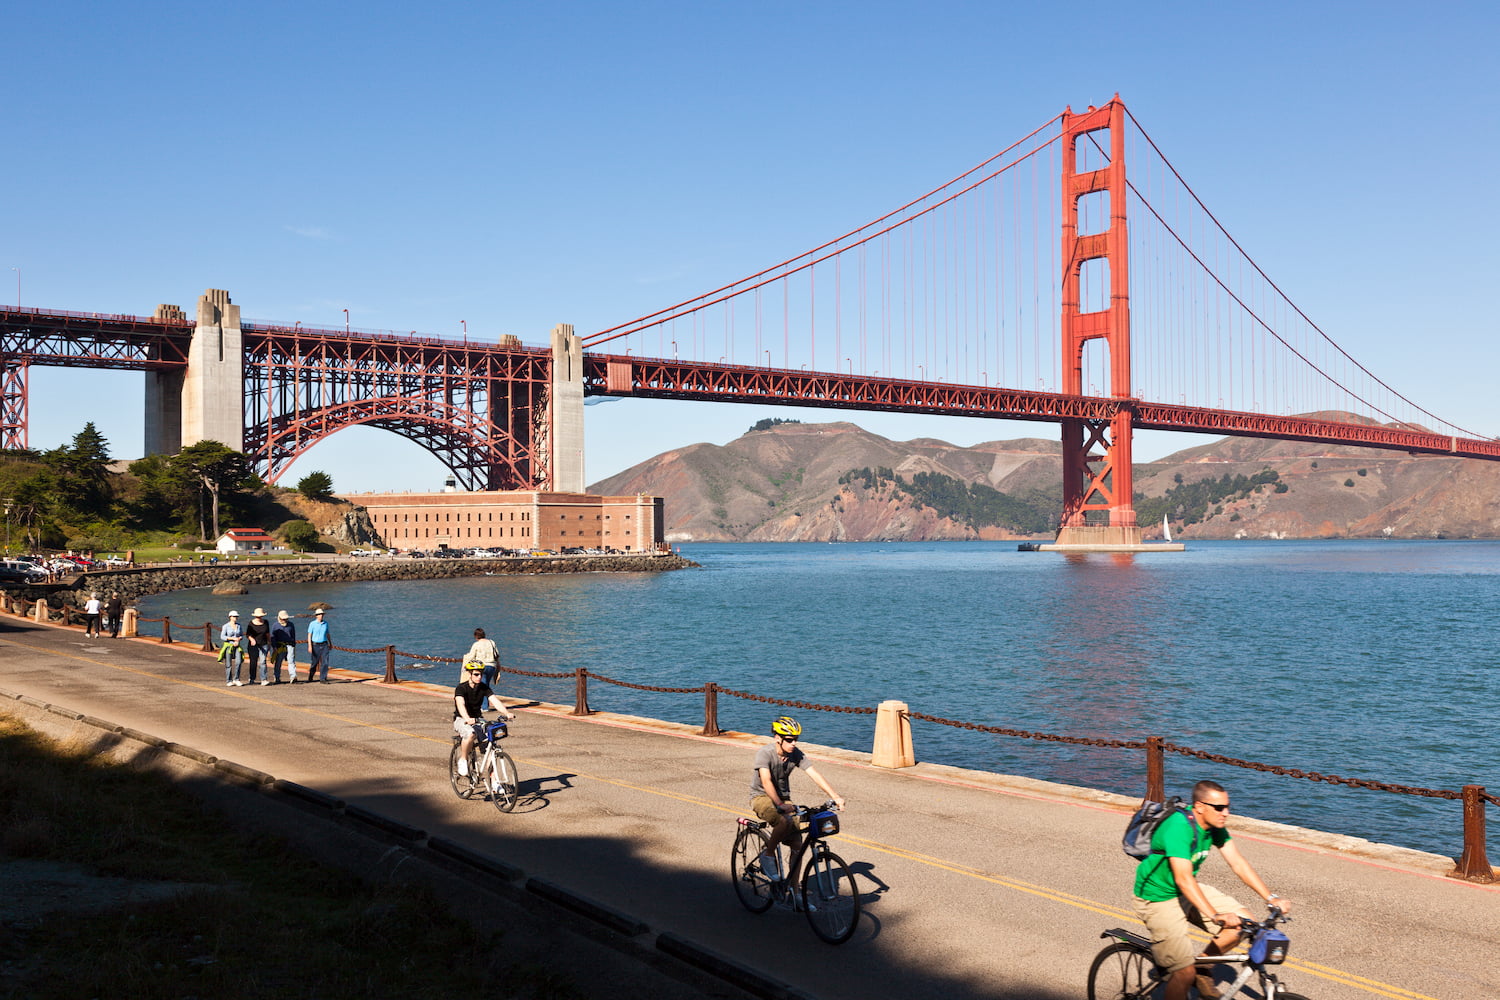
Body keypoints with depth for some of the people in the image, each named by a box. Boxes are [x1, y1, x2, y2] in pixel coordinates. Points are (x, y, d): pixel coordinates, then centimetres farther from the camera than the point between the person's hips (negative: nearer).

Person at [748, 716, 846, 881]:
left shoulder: (796, 754, -7)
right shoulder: (765, 753, -22)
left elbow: (815, 775, -13)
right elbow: (766, 781, -33)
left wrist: (835, 797, -25)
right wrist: (780, 805, -44)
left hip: (783, 798, 5)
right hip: (761, 797, -5)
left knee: (797, 845, -9)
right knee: (785, 822, -35)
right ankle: (768, 855, -10)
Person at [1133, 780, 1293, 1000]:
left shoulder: (1215, 825, -6)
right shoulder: (1179, 827, -31)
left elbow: (1238, 863, -3)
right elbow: (1183, 879, -38)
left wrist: (1272, 898, -11)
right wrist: (1216, 916, -45)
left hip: (1188, 891, 8)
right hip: (1159, 898, -8)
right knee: (1185, 973, -14)